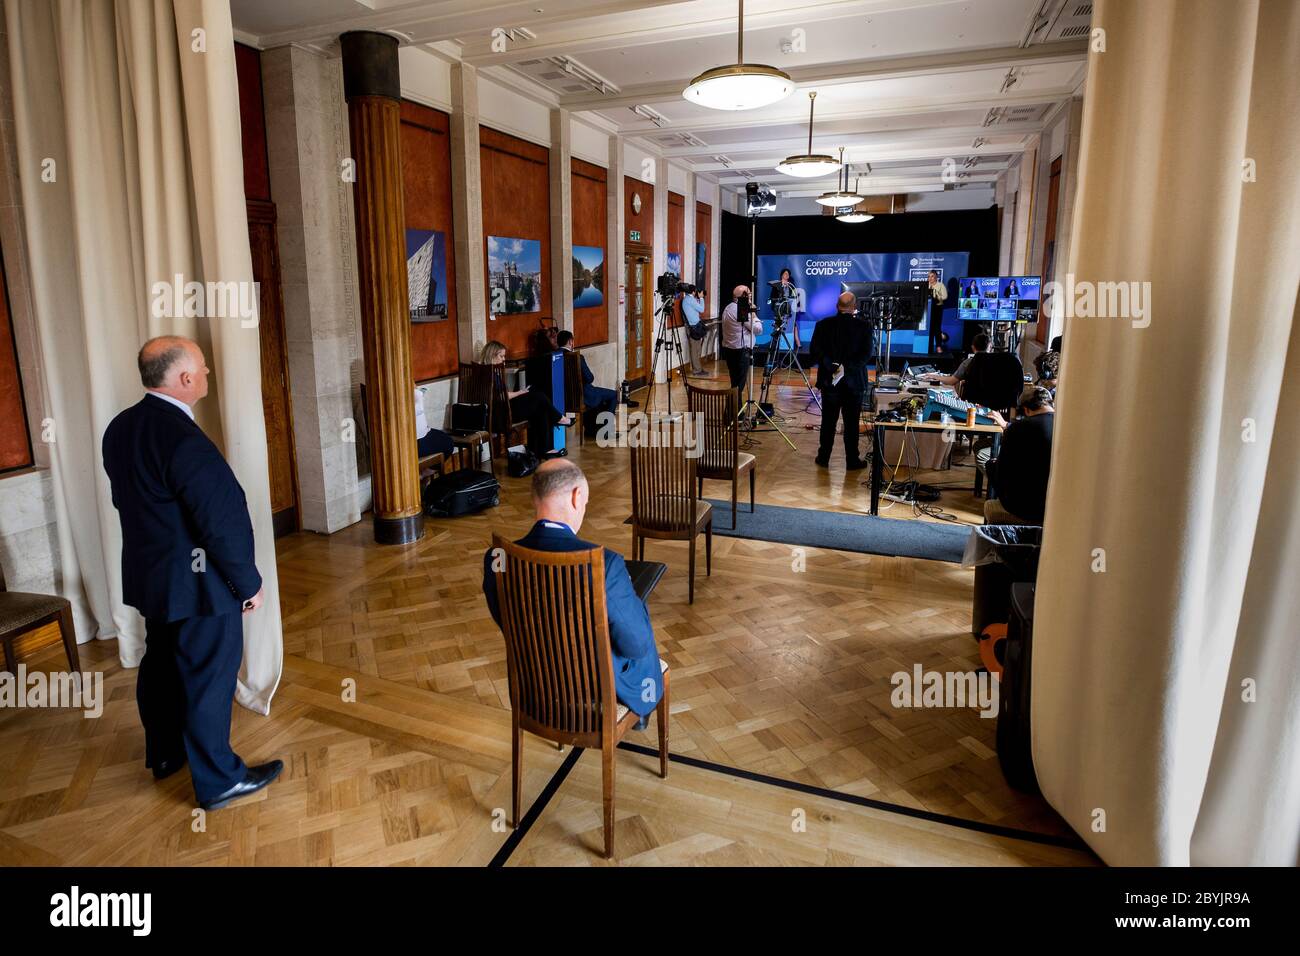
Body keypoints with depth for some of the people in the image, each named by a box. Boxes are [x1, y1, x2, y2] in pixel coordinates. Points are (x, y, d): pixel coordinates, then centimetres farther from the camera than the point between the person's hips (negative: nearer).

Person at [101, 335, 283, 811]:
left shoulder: (119, 427, 0)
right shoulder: (184, 439, -27)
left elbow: (127, 500, 12)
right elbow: (225, 521, -24)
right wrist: (249, 583, -12)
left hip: (146, 576, 9)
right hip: (197, 582, -9)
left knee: (161, 664, 24)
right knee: (208, 680, 5)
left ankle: (165, 753, 44)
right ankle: (218, 780, 21)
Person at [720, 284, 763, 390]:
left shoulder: (727, 309, 14)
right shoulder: (743, 311, -14)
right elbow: (758, 329, -11)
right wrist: (753, 315, 3)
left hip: (728, 349, 9)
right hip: (741, 351, -9)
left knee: (734, 381, 12)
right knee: (740, 383, -6)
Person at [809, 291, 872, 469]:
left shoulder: (823, 325, -2)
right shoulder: (864, 327, -5)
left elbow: (814, 350, -10)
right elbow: (865, 354, -14)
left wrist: (832, 366, -14)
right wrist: (846, 367, -17)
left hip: (829, 381, 2)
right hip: (854, 382, -1)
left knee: (828, 422, 11)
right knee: (851, 423, 5)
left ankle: (823, 457, 17)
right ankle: (852, 460, 11)